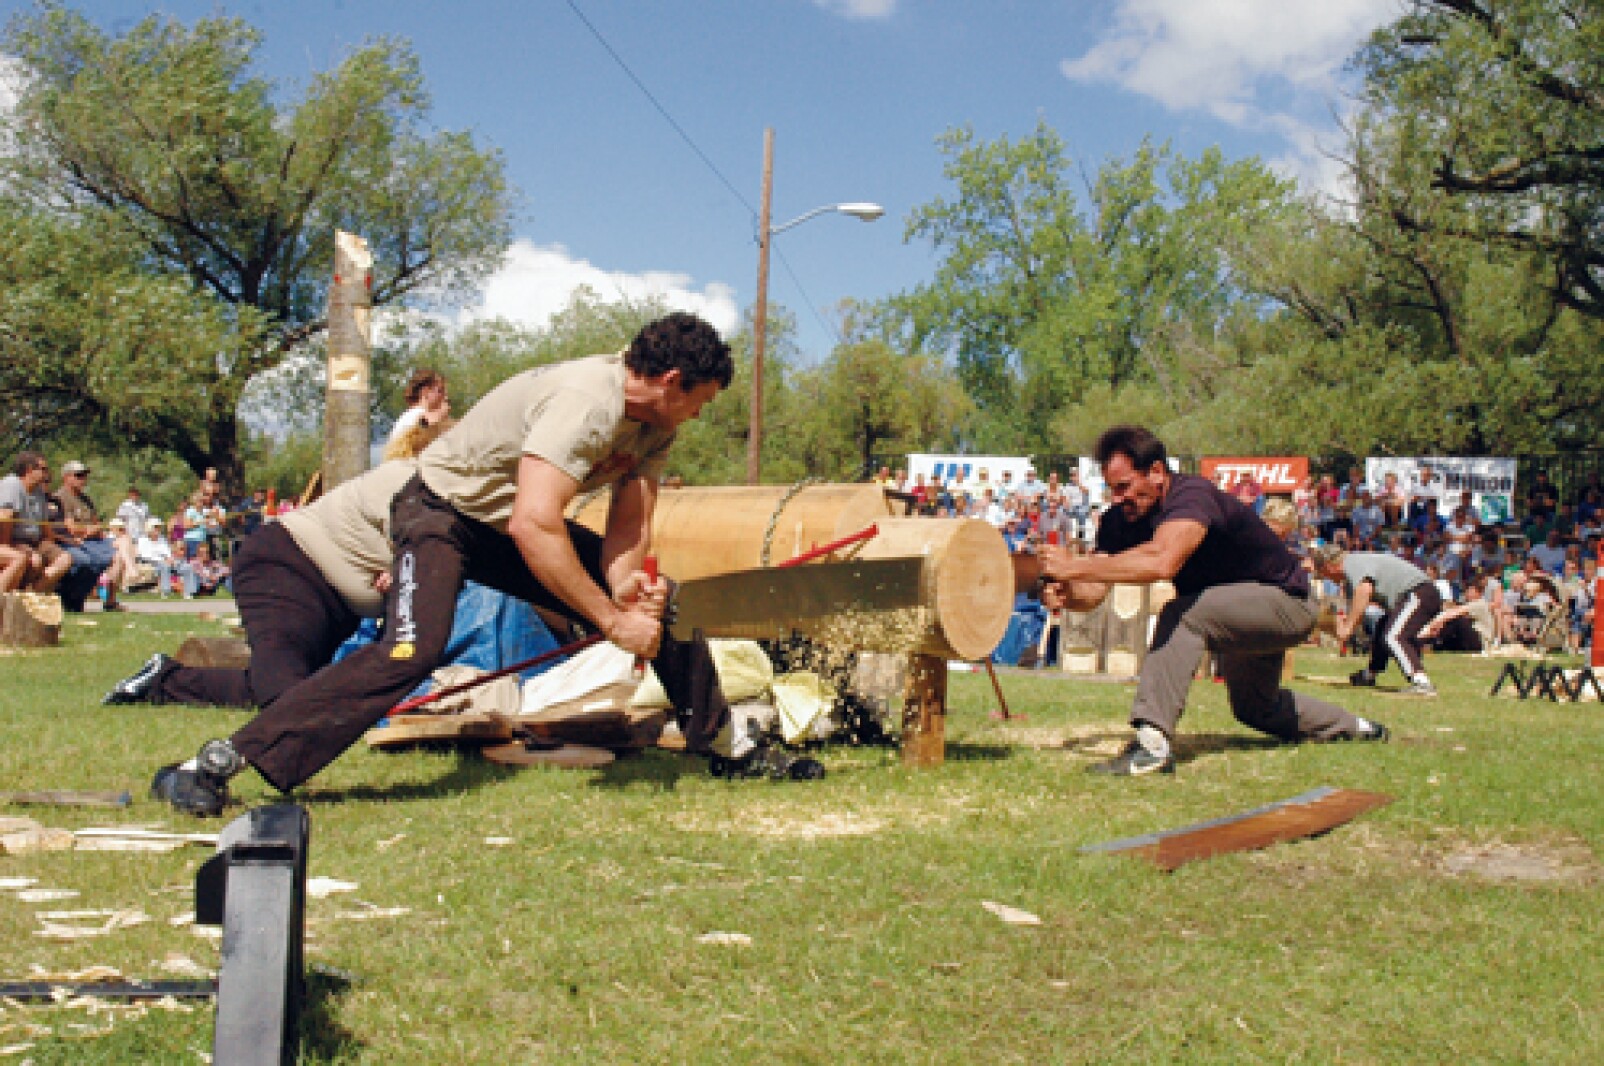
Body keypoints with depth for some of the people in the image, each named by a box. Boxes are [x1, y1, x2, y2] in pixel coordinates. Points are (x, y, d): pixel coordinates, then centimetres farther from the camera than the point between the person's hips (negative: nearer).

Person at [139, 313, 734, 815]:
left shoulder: (655, 423, -5)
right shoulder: (586, 399, -33)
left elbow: (630, 524, -8)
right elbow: (532, 525, -41)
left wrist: (624, 584, -29)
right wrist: (610, 620, -38)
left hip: (517, 521, 9)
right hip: (444, 507, -8)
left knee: (661, 602, 1)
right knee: (411, 651, -31)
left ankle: (718, 741, 21)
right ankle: (215, 764, -29)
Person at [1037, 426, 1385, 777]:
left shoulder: (1193, 496, -34)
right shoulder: (1121, 519, -11)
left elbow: (1161, 562, -54)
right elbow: (1092, 595, -16)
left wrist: (1076, 566, -52)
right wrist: (1066, 592, -39)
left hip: (1288, 602, -9)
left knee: (1183, 614, -34)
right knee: (1254, 708, 28)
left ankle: (1153, 741, -38)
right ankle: (1355, 728, 53)